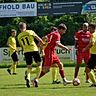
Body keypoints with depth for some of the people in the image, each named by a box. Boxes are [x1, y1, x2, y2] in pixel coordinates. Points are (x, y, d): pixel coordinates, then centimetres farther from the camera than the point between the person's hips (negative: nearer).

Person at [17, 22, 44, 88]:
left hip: (26, 52, 3)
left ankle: (28, 77, -19)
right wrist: (43, 44, 14)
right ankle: (36, 79, -8)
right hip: (34, 49, -3)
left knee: (29, 67, 10)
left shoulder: (19, 36, 10)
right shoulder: (30, 32, 1)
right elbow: (38, 39, 0)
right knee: (39, 64, 8)